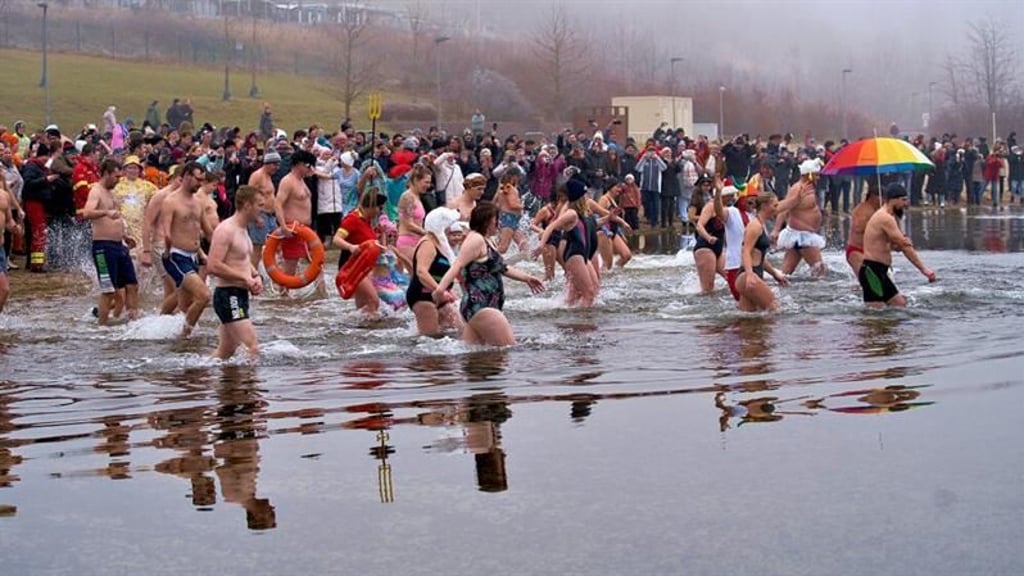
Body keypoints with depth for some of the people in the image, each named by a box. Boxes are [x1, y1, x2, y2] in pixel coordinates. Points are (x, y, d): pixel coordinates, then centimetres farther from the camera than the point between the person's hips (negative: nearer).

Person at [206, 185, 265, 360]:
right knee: (252, 349, -16)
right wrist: (245, 278, -20)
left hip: (240, 296, 10)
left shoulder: (243, 229, 15)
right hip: (228, 295, -10)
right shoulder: (225, 230, -16)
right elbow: (213, 266, -24)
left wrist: (256, 276, 8)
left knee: (225, 352, 17)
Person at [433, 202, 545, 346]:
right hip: (479, 306, -11)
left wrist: (526, 278, 44)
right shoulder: (475, 239, -11)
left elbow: (502, 268, 35)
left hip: (484, 306, 11)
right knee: (509, 348, -10)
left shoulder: (486, 242, 21)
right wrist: (441, 288, -36)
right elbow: (457, 266, -23)